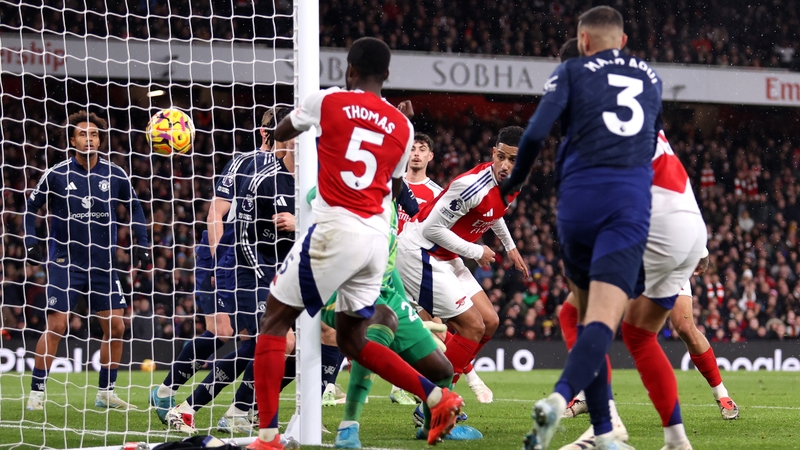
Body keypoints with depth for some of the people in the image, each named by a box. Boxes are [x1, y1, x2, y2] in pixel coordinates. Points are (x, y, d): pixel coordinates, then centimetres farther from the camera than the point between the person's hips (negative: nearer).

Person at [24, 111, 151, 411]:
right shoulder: (56, 175, -5)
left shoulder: (115, 175, 0)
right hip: (66, 262, -3)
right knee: (56, 325, -12)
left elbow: (134, 207, 15)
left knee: (115, 327, 0)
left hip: (103, 264, 3)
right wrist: (30, 242, -4)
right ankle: (36, 392, -3)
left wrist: (142, 244, 7)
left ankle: (106, 392, 14)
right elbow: (31, 207, 7)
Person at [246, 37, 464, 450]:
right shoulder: (402, 127, 11)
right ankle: (438, 398, 7)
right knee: (352, 341, 20)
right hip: (379, 238, 5)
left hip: (335, 230, -5)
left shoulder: (327, 101, 0)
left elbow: (279, 135, 20)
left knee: (274, 320, 4)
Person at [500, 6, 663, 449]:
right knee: (602, 322, -14)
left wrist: (513, 181, 13)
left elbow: (536, 131, -2)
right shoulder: (651, 78, 21)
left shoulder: (572, 71, 9)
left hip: (579, 197, 0)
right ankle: (559, 398, -40)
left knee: (588, 316, 16)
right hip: (631, 202, 0)